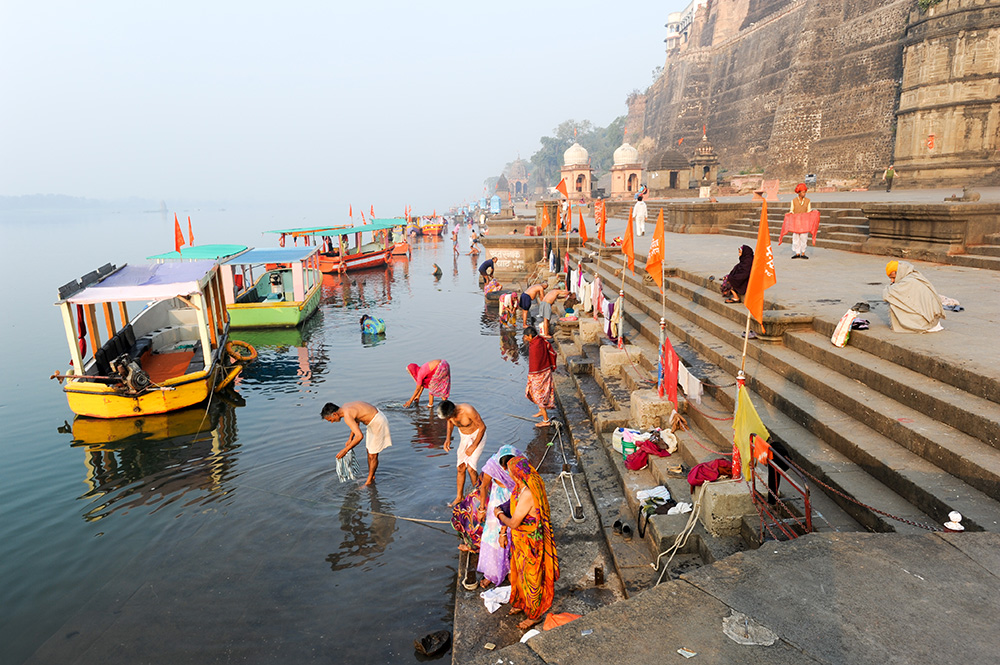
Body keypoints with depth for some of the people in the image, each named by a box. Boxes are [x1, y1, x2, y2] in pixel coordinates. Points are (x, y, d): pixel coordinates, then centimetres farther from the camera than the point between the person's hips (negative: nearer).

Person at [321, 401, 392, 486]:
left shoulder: (347, 416, -27)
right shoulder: (345, 407, 2)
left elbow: (360, 436, -34)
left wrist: (345, 450, -25)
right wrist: (350, 439, 19)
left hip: (378, 423, -10)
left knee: (373, 455, 1)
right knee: (369, 451, 19)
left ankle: (369, 482, 13)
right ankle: (372, 476, 31)